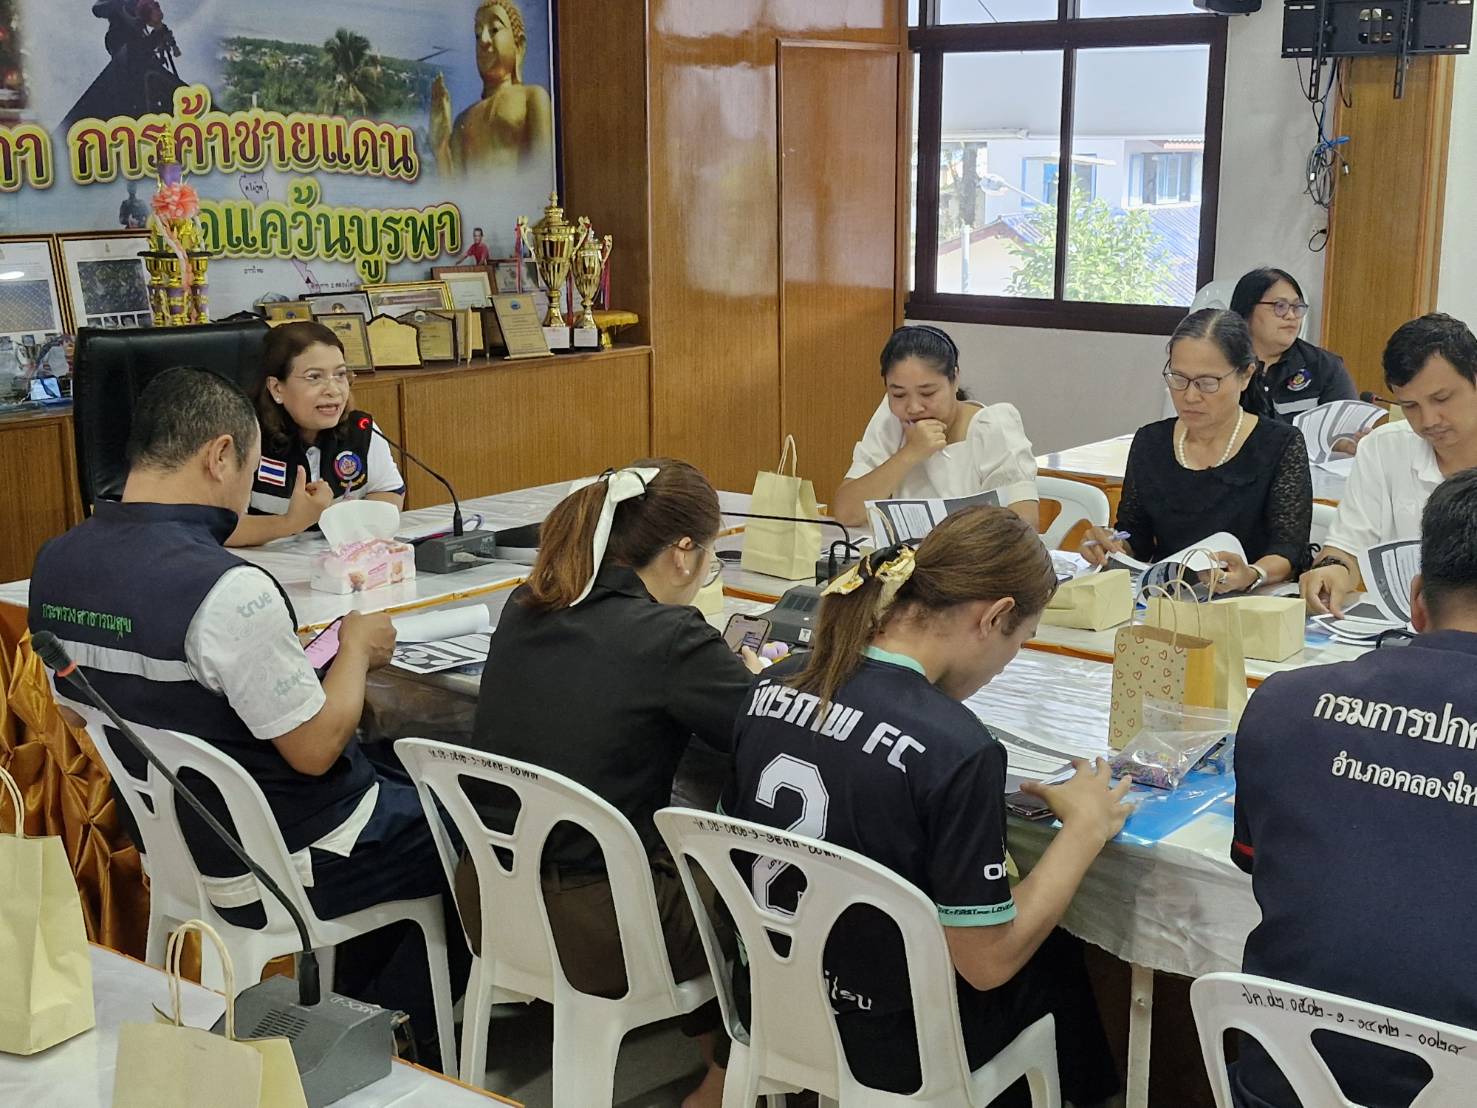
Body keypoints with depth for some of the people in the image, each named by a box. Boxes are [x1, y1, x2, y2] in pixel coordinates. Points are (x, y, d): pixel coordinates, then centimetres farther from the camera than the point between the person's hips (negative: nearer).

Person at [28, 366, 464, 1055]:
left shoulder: (56, 564, -4)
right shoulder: (228, 591, -31)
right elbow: (314, 749, -22)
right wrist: (358, 649, -6)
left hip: (170, 840, 8)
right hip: (279, 869, -8)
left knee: (401, 790, 28)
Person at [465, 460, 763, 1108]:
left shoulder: (526, 610, 0)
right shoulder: (669, 638, -19)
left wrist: (721, 668, 22)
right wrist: (757, 678, 9)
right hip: (598, 932, -7)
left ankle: (709, 1053, 43)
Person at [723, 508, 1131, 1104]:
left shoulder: (772, 686, -10)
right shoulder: (956, 748, -29)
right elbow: (988, 962, -21)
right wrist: (1085, 829, -8)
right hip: (887, 1047, -5)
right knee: (1060, 959, 26)